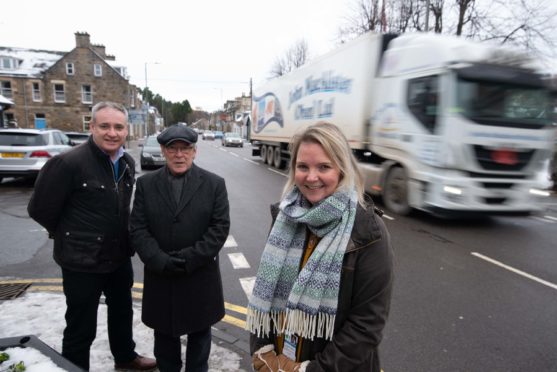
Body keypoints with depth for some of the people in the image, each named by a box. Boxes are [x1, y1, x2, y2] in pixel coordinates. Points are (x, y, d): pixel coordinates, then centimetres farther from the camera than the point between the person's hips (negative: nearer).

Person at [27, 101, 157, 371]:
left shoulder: (127, 163, 1)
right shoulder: (68, 163, -20)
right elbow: (40, 208, -11)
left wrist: (121, 236, 10)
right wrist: (71, 236, 1)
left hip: (120, 257, 7)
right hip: (82, 262, -7)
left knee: (122, 312, 25)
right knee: (81, 328, 9)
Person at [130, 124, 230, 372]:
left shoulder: (214, 184, -5)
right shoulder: (145, 184, 0)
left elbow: (220, 228, -10)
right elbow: (138, 229, -5)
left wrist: (189, 259, -18)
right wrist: (162, 261, -17)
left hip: (200, 277, -1)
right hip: (160, 277, 2)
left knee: (200, 332, 18)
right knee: (164, 333, 19)